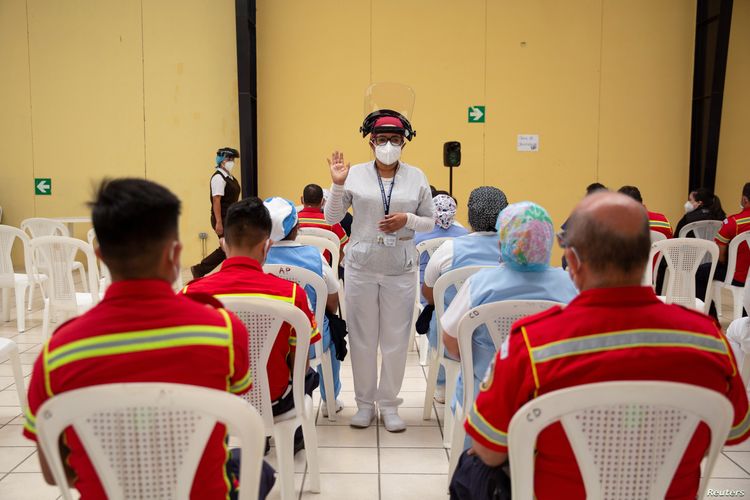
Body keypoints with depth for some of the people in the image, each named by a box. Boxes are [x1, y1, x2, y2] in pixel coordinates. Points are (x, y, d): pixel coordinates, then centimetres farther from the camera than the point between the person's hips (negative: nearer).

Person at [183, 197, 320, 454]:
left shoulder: (192, 293, -18)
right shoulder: (291, 293, -22)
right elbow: (299, 365, -11)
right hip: (272, 402, -2)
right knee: (309, 375, 31)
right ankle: (294, 438, 50)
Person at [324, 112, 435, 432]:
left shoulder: (417, 177, 3)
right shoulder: (355, 174, 0)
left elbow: (430, 222, 7)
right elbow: (331, 218, 0)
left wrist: (407, 220, -13)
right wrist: (337, 185, -14)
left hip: (401, 269, 1)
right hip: (361, 266, 0)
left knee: (396, 340, 6)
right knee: (362, 338, 8)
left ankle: (389, 404, 24)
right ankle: (365, 403, 25)